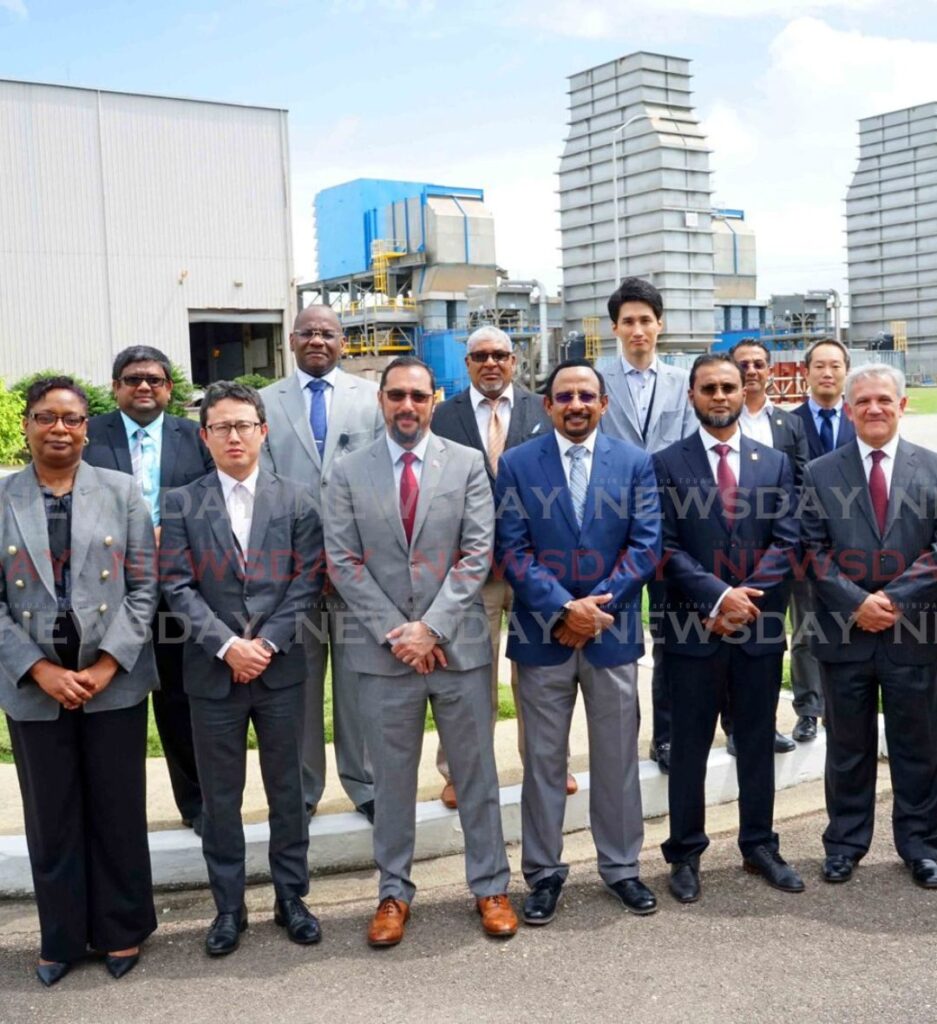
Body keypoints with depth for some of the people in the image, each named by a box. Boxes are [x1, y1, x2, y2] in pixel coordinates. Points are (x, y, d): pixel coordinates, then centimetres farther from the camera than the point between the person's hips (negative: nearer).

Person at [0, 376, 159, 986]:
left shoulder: (122, 492, 1)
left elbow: (144, 587, -2)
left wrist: (106, 666, -11)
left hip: (115, 681, 0)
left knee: (118, 811, 9)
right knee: (51, 817, 12)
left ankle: (122, 930, 27)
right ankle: (63, 937, 29)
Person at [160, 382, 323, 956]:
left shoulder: (296, 501, 3)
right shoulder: (182, 505, 2)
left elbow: (307, 581, -1)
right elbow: (179, 586, -4)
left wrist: (268, 642, -12)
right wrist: (228, 646, -15)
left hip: (281, 670, 0)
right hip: (213, 672, 0)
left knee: (288, 791, 11)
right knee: (220, 798, 10)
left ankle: (291, 897, 26)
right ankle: (229, 907, 25)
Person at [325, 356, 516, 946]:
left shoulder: (468, 465, 2)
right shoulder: (350, 474, 3)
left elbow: (477, 553, -5)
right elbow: (343, 562, -2)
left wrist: (431, 627, -12)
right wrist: (394, 632, -10)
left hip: (459, 644, 0)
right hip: (383, 650, 1)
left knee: (477, 772, 10)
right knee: (392, 778, 11)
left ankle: (491, 886, 25)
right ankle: (395, 893, 25)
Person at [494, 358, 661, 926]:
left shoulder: (635, 462, 2)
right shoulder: (517, 464, -1)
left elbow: (646, 544, -4)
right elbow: (512, 550, -7)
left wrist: (597, 606, -13)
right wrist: (564, 608, -17)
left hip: (613, 632, 1)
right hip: (543, 634, 0)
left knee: (617, 757, 12)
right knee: (544, 760, 9)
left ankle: (621, 866, 28)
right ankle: (545, 872, 24)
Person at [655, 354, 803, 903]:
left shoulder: (775, 462, 7)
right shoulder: (667, 464, -2)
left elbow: (787, 542, 0)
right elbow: (667, 548, -9)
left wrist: (746, 598, -11)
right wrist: (720, 596, -18)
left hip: (760, 625, 3)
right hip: (695, 629, -2)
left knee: (758, 743, 14)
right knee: (690, 748, 8)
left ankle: (760, 846, 30)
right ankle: (685, 854, 21)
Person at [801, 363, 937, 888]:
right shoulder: (821, 473, 3)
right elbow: (815, 552, -2)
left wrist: (894, 599, -13)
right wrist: (857, 603, -13)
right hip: (846, 632, 0)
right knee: (848, 748, 11)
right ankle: (846, 842, 25)